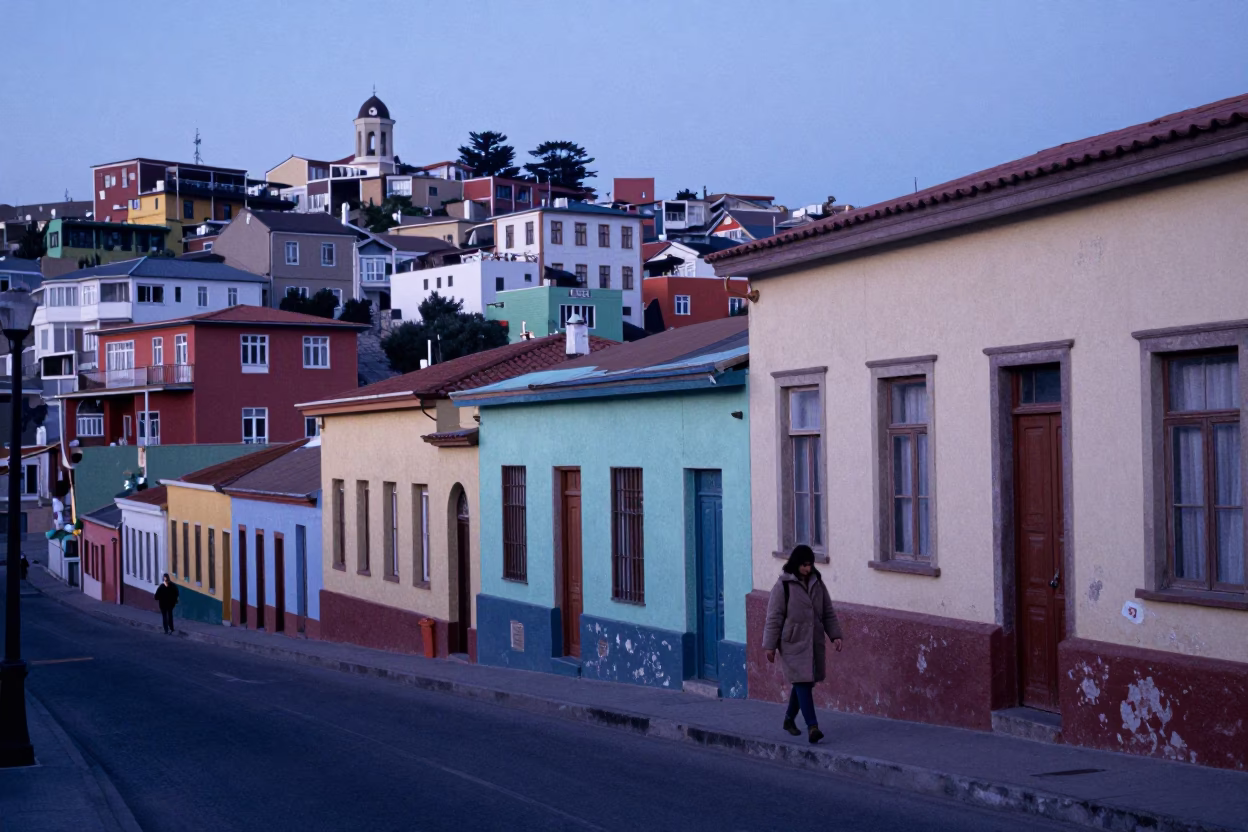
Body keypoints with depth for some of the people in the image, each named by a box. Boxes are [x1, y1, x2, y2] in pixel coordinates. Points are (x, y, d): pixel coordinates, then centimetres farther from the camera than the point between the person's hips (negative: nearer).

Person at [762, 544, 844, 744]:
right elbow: (774, 618, -7)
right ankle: (812, 726, -19)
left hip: (814, 643, 6)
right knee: (802, 683, -13)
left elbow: (828, 612, 13)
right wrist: (770, 646, -8)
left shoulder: (817, 583, 8)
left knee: (804, 682, 12)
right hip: (793, 643, -6)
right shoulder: (783, 586, -8)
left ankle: (789, 719, 31)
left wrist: (835, 635, 3)